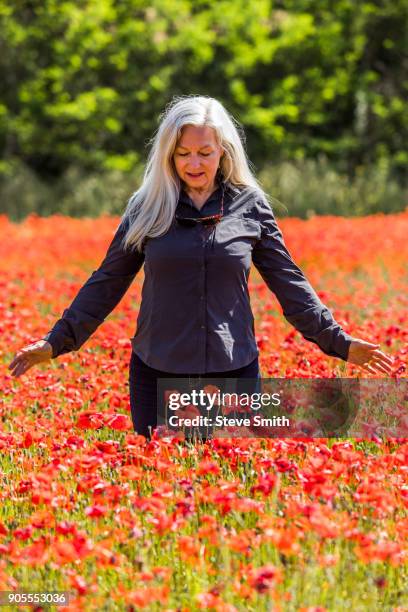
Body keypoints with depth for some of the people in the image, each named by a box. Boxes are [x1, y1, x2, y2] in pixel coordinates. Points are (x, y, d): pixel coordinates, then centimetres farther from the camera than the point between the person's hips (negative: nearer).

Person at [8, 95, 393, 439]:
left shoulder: (250, 206, 2)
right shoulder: (148, 207, 2)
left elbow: (288, 282, 7)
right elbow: (107, 282, 8)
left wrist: (338, 341, 4)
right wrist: (57, 342, 4)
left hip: (233, 371, 0)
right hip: (158, 375, 0)